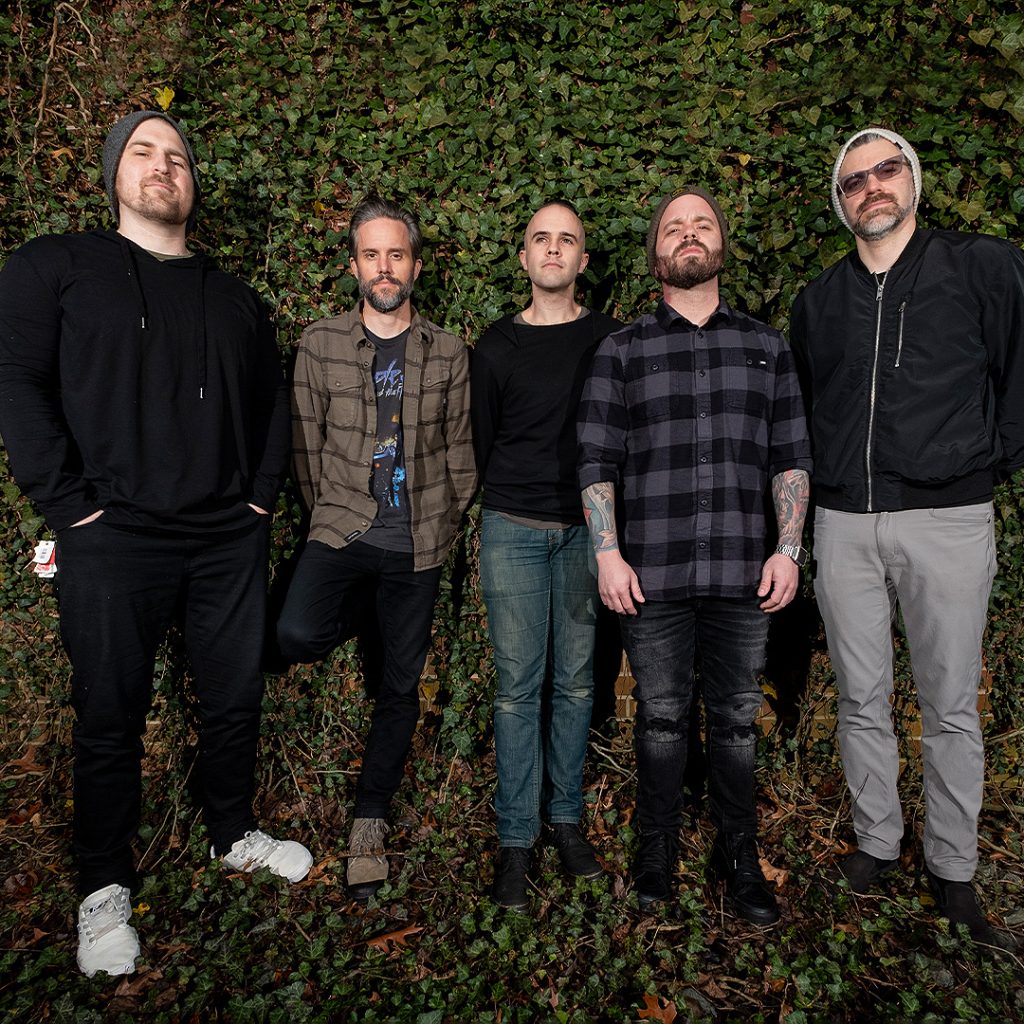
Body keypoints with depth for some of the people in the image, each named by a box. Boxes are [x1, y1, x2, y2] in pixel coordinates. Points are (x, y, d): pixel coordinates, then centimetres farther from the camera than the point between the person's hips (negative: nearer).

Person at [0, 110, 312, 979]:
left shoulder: (235, 299, 15)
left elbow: (272, 397, 18)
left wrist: (265, 491, 7)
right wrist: (70, 502, -12)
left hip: (231, 540, 4)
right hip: (114, 542, -3)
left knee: (235, 700, 13)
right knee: (111, 718, 7)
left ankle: (234, 833, 35)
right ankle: (105, 889, 26)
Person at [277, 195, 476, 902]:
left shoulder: (448, 354, 5)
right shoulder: (320, 344, 2)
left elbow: (459, 451, 8)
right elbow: (308, 445, 6)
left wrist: (444, 529, 6)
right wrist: (332, 515, 8)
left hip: (418, 544, 1)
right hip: (342, 531, -1)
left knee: (402, 686, 6)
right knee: (297, 635, -27)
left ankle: (370, 823, 24)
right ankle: (350, 621, 11)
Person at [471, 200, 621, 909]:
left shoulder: (611, 339, 7)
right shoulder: (498, 345, 8)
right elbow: (481, 440, 13)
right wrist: (511, 500, 10)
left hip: (586, 531, 1)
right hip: (514, 532, 0)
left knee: (575, 682, 7)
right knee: (518, 685, 1)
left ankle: (567, 819, 22)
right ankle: (516, 837, 12)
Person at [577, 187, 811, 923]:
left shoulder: (767, 346, 12)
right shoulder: (622, 351, 6)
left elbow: (791, 457, 9)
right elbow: (597, 461, 1)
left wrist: (789, 549, -1)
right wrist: (608, 554, -7)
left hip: (743, 573, 2)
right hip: (653, 573, -1)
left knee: (737, 719, 11)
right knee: (662, 717, 9)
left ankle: (739, 854, 29)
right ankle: (658, 847, 29)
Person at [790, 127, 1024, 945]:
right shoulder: (819, 301, 12)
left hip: (948, 519, -3)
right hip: (844, 524, 3)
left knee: (951, 706, 6)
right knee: (863, 699, 10)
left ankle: (953, 869, 23)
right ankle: (877, 842, 27)